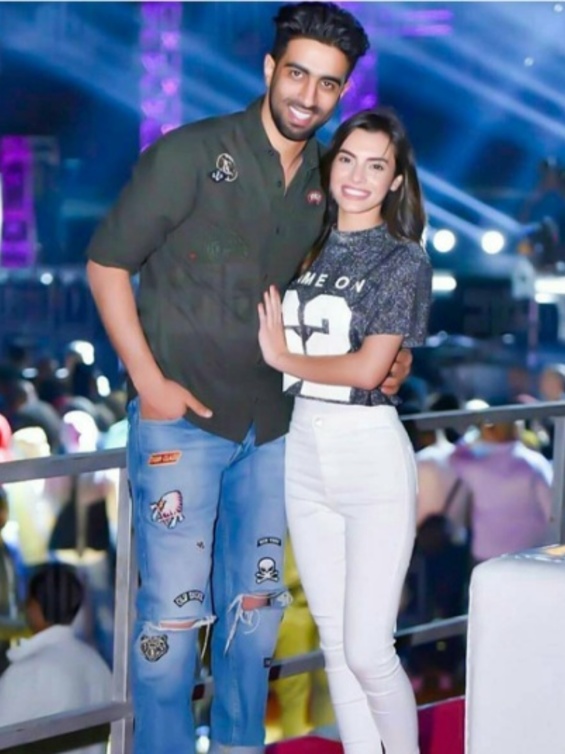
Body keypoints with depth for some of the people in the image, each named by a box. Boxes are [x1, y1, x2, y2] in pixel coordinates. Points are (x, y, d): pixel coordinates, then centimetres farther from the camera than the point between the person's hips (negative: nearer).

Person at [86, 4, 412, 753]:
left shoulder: (328, 180, 6)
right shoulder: (191, 154, -11)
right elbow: (107, 262, -8)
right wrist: (149, 381, -13)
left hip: (273, 424, 6)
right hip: (183, 419, -5)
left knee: (255, 605, 15)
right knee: (175, 609, -3)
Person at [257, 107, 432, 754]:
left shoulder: (404, 259, -5)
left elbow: (368, 367, -14)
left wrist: (284, 357, -4)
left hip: (371, 455, -5)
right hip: (303, 452, 6)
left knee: (367, 650, -7)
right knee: (334, 641, 9)